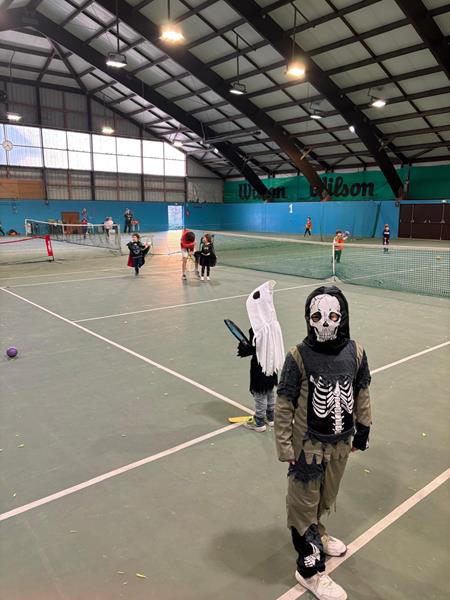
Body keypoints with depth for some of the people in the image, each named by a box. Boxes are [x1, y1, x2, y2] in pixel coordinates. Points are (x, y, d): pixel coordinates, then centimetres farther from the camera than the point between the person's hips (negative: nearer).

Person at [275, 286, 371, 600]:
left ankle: (316, 532, 54)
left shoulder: (355, 352, -10)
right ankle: (310, 568, 29)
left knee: (326, 497, 25)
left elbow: (362, 393, 6)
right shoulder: (299, 356, -21)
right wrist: (284, 445, -11)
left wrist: (363, 428, 14)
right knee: (304, 502, 11)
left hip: (341, 442, 4)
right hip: (308, 444, -4)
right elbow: (284, 404, -14)